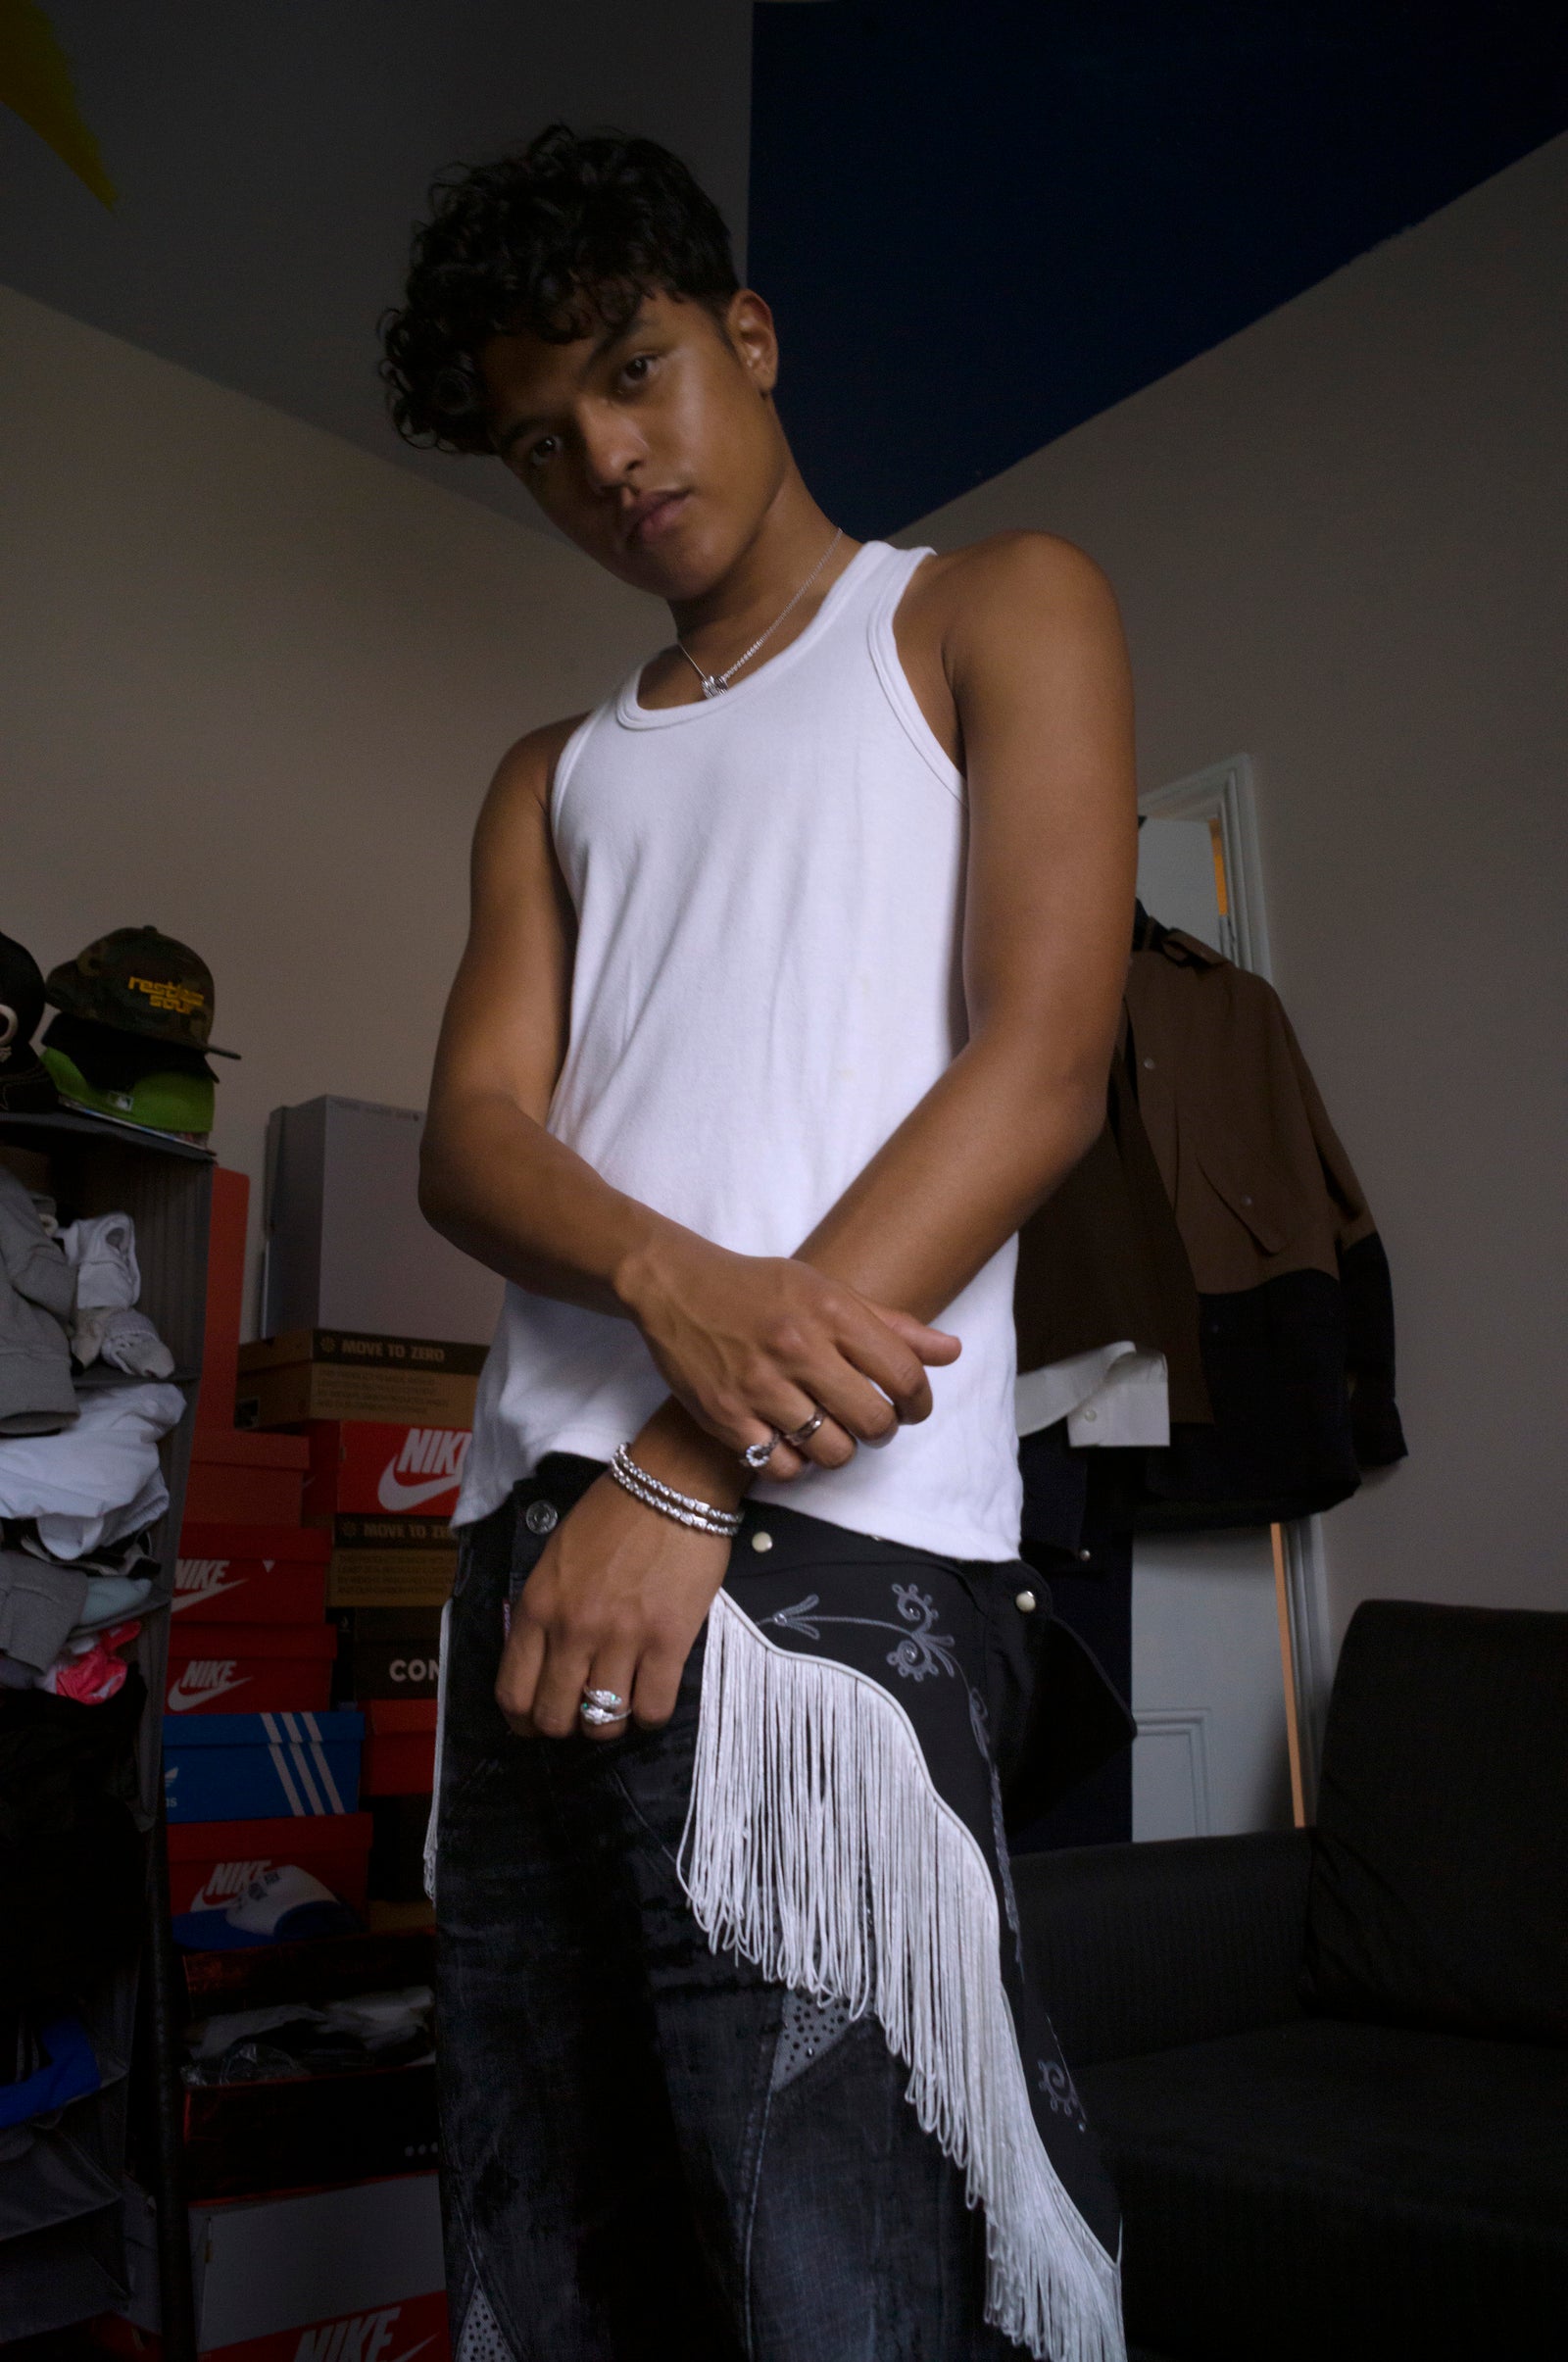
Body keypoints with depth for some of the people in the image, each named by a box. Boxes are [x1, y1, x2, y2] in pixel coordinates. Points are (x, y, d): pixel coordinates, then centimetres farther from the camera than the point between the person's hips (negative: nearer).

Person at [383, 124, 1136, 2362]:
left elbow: (1043, 1070, -5)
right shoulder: (557, 774, 25)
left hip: (825, 1533, -5)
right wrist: (677, 1283, -15)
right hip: (534, 1536, 6)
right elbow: (470, 1134, 10)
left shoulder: (993, 610, 11)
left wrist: (699, 1468, -13)